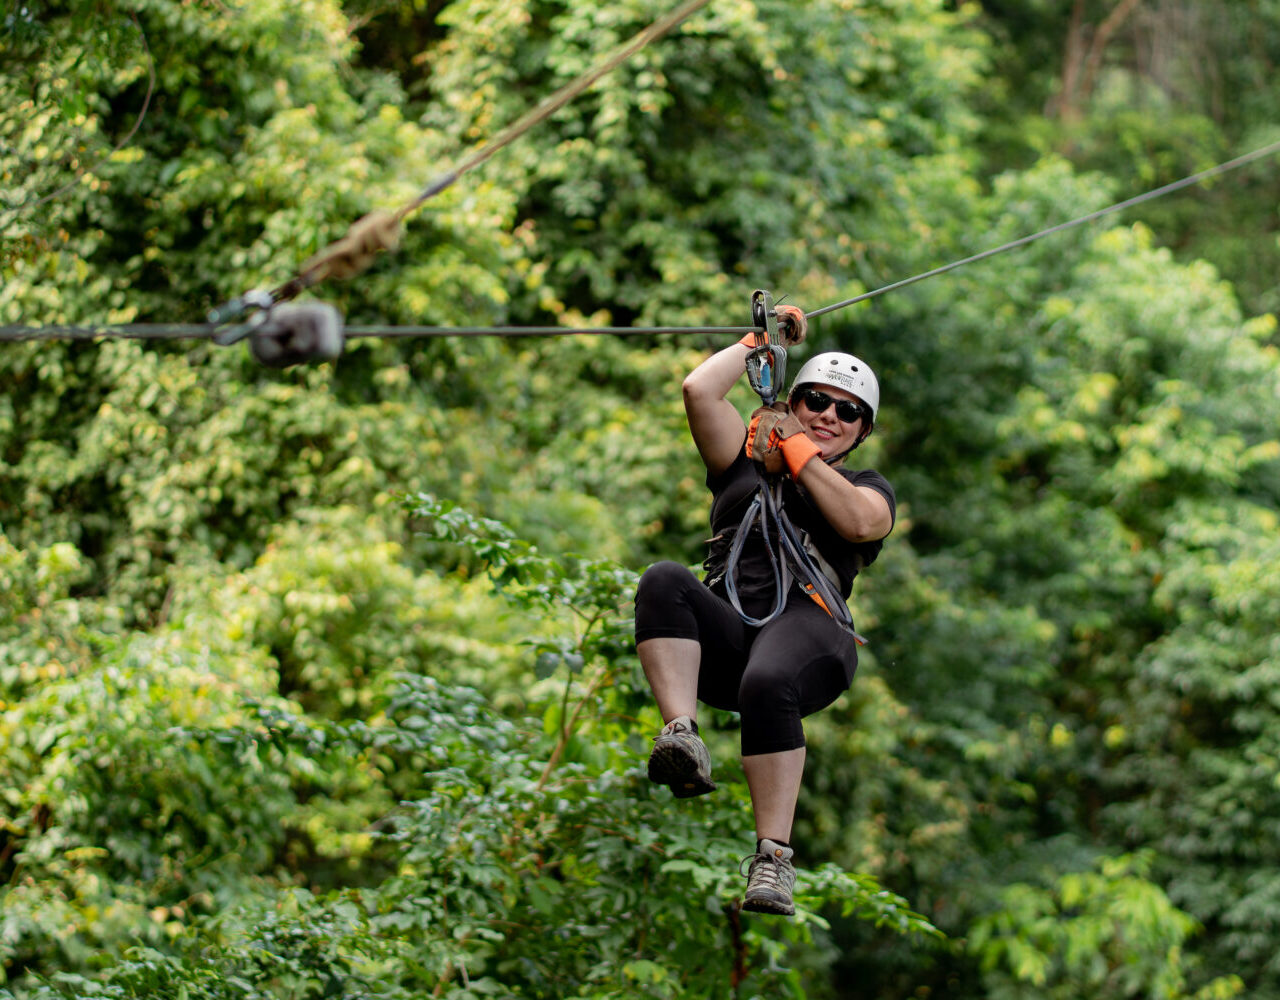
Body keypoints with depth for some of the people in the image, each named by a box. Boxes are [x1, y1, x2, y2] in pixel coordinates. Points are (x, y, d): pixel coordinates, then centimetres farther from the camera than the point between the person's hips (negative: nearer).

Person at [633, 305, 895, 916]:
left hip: (807, 625, -2)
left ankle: (773, 857, -39)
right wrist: (761, 341, 28)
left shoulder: (867, 488, 25)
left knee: (768, 686, -39)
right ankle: (682, 737, -47)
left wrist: (797, 450, 7)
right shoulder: (747, 465, 29)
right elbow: (699, 391, 15)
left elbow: (861, 522, 0)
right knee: (663, 582, -31)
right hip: (722, 641, 2)